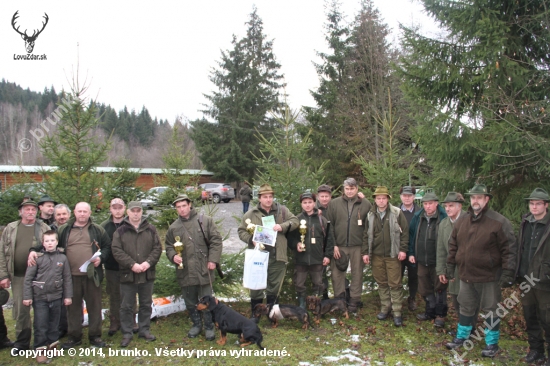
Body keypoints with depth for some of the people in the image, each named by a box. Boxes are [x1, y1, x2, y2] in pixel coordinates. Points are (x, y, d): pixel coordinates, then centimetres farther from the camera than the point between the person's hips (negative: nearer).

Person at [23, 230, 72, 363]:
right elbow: (28, 278, -4)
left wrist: (68, 296, 3)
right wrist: (27, 296, -7)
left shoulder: (62, 258, -1)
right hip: (40, 297, -2)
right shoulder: (37, 258, -6)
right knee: (40, 325, 1)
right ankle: (40, 350, 13)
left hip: (56, 297, 2)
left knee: (54, 323, 14)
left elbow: (67, 278, 3)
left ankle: (52, 345, 30)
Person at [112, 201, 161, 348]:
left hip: (147, 275, 2)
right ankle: (127, 333, 17)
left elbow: (157, 248, 2)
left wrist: (148, 262, -14)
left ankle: (145, 330, 26)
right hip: (127, 275, -2)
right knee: (127, 306, 6)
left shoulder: (150, 229, 5)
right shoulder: (120, 231, -1)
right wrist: (132, 264, -18)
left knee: (146, 304, 13)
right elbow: (116, 251, -9)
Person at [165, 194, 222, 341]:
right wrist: (173, 256, -7)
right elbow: (168, 246, 14)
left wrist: (213, 259, -9)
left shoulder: (205, 220, -3)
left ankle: (209, 327, 21)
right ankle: (196, 324, 34)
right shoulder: (174, 227, 5)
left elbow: (216, 240, -3)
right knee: (190, 302, 15)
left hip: (204, 269, -3)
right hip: (185, 271, 3)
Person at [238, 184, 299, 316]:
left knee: (274, 285, 14)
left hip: (277, 256, 1)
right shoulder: (251, 214, 2)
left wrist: (282, 226, -13)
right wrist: (252, 240, -12)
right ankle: (255, 312, 22)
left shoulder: (282, 210, 5)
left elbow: (295, 221, 4)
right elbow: (242, 231, 6)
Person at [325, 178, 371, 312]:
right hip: (339, 245, 1)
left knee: (357, 273, 8)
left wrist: (366, 249, -5)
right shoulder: (334, 203, 3)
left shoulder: (366, 204, 2)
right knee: (337, 273, 5)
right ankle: (339, 299, 21)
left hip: (358, 246, 0)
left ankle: (354, 300, 21)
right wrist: (333, 245, -5)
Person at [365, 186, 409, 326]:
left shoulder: (397, 213, -4)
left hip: (393, 254, -3)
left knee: (395, 283, 0)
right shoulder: (370, 215, 5)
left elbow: (405, 231, -3)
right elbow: (366, 235, 8)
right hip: (376, 255, 3)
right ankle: (385, 307, 26)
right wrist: (366, 252, 3)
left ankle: (397, 312, 7)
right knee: (381, 283, 12)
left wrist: (403, 249, -8)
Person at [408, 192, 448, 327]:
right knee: (425, 288, 14)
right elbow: (411, 235, 10)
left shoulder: (444, 218, -11)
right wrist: (411, 253, 6)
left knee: (439, 288, 9)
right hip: (422, 260, 5)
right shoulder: (417, 217, 3)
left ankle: (440, 315, 22)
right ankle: (430, 311, 31)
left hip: (438, 261, -4)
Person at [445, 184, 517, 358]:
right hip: (466, 275, 5)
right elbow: (453, 245, 13)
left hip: (489, 277, -5)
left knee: (490, 311, 9)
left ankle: (492, 344, 23)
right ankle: (461, 337, 32)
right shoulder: (462, 221, 5)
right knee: (466, 308, 18)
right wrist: (450, 265, 12)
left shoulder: (499, 222, -12)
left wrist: (507, 273, -16)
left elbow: (509, 249, -13)